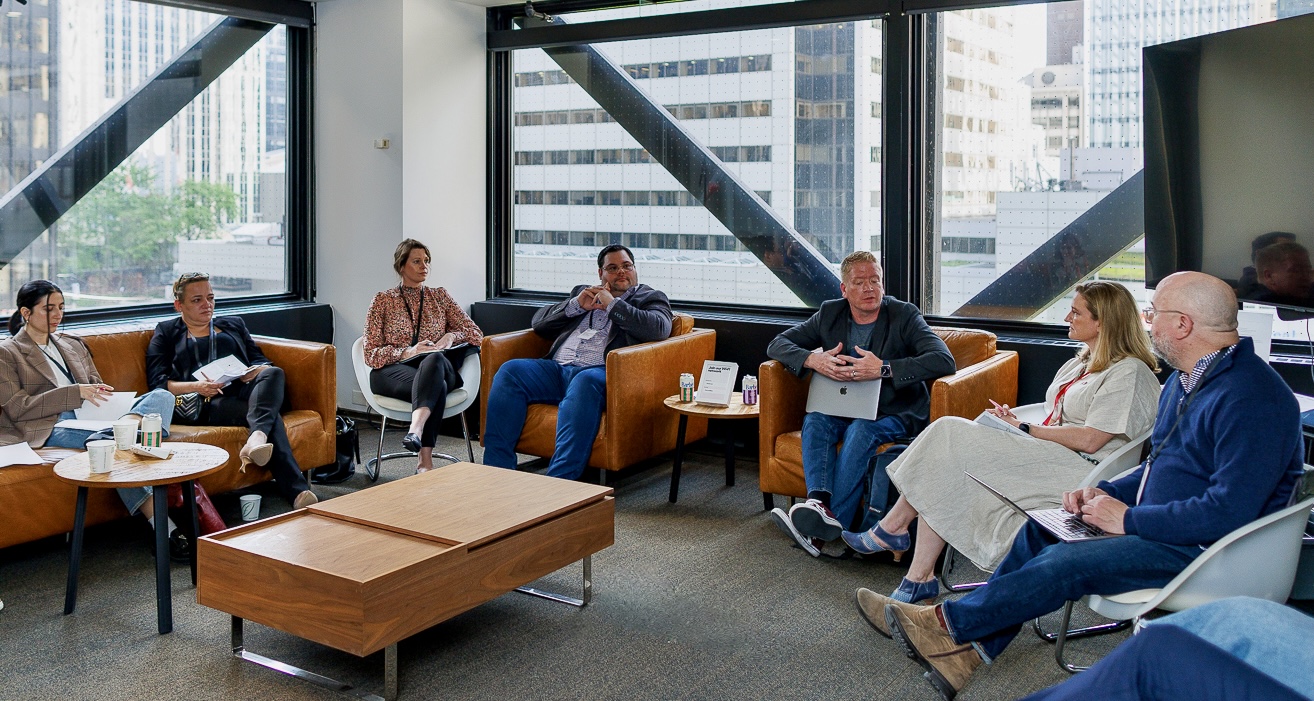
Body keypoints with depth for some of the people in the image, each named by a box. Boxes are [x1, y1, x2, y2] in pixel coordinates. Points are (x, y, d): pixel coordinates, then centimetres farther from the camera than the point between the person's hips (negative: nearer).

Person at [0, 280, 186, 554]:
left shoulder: (74, 344, 27)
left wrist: (100, 393, 2)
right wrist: (75, 392, -13)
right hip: (51, 429, -6)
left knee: (162, 396, -20)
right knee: (106, 441, -40)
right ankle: (160, 520, -45)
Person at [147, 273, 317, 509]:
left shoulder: (233, 324, 33)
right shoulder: (166, 332, 22)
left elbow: (259, 361, 23)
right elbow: (157, 383, 8)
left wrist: (258, 372, -4)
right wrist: (196, 386, -12)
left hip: (243, 393, 3)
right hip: (205, 404, -3)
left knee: (274, 373, -35)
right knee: (270, 417, -34)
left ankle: (256, 439, -60)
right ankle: (296, 490, -49)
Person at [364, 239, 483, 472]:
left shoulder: (439, 296, 20)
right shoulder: (383, 300, 13)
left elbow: (475, 333, 15)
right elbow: (371, 354, 4)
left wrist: (451, 335, -7)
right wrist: (409, 352, -13)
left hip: (438, 367, 2)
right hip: (393, 371, -2)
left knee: (434, 359, -39)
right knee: (436, 386, -38)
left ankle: (416, 429, -59)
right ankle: (426, 462, -51)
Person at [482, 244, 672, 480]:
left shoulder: (650, 298, 18)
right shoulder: (582, 292, 30)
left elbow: (660, 328, -6)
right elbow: (539, 322, 22)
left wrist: (612, 305, -4)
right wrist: (576, 305, 6)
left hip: (600, 372, -5)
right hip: (556, 369, 5)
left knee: (585, 382, -39)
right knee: (510, 370, -21)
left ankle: (559, 480, -45)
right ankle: (497, 471, -23)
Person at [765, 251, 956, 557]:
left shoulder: (905, 316, -7)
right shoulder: (830, 314, 5)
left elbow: (945, 361, -21)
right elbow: (777, 344, 4)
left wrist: (884, 369, -30)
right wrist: (813, 360, -18)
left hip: (894, 414, -4)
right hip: (844, 408, 4)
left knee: (861, 430, -34)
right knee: (814, 420, -27)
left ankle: (825, 530, -40)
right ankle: (819, 502, -47)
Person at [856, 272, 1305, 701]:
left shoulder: (1251, 398, -23)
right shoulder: (1186, 379, 11)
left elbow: (1230, 512, -29)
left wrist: (1129, 519, -21)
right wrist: (1106, 492, 1)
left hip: (1205, 550, -10)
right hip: (1164, 524, 10)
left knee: (1064, 562, -22)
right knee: (1040, 529, 3)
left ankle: (945, 621, -6)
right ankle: (969, 648, 0)